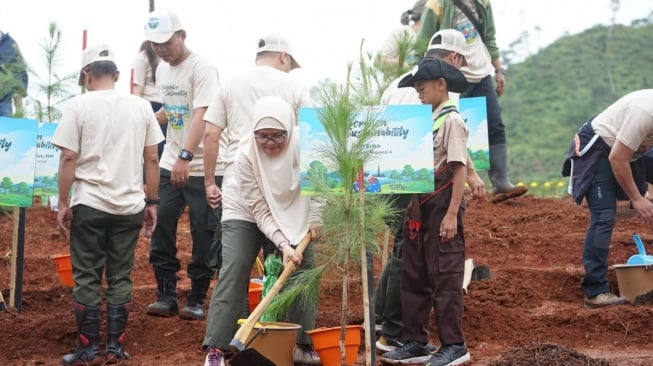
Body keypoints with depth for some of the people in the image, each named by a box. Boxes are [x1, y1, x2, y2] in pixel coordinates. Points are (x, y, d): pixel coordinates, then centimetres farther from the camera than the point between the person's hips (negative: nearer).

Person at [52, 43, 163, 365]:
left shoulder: (78, 106, -3)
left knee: (86, 277, 5)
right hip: (130, 206, 3)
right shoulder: (141, 107, 6)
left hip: (89, 205, -2)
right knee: (121, 277, 8)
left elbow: (68, 159, -7)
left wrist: (63, 203, 0)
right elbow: (151, 159, 6)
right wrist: (152, 202, 13)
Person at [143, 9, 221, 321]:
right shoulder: (162, 69, 10)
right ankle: (166, 296, 14)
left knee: (203, 234, 0)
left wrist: (185, 156, -36)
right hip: (170, 165, 7)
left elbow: (201, 117, -26)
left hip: (201, 166, -7)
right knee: (161, 228, 5)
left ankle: (197, 300, 10)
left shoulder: (201, 69, -15)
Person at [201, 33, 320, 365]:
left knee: (232, 273, 0)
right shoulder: (294, 86, 6)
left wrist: (209, 182, 13)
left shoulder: (230, 85, 12)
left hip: (238, 192, 2)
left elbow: (211, 134, 8)